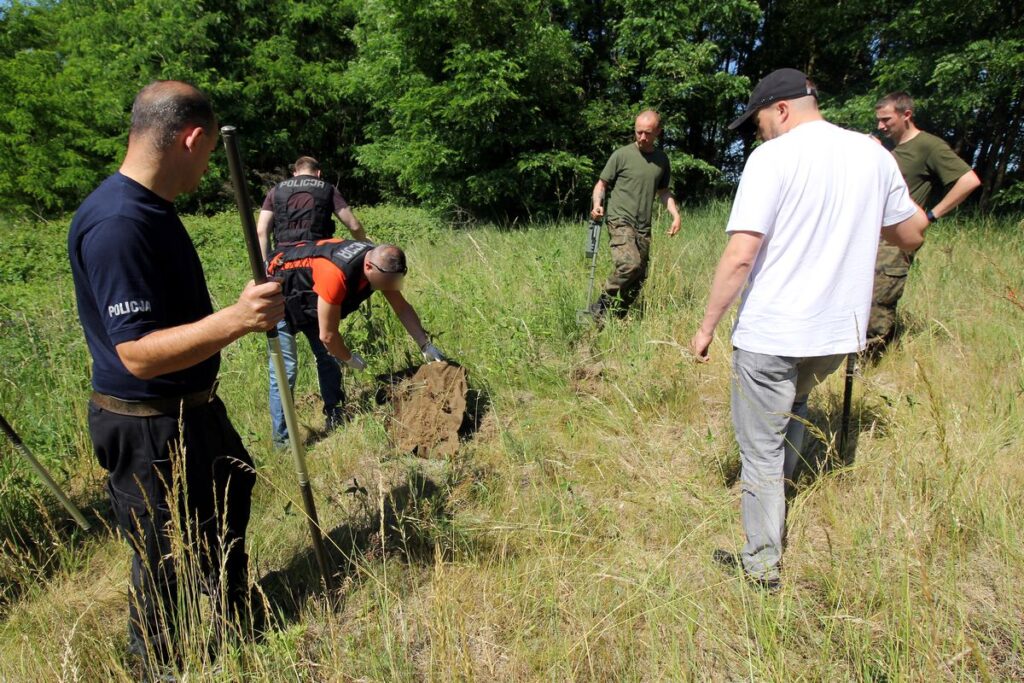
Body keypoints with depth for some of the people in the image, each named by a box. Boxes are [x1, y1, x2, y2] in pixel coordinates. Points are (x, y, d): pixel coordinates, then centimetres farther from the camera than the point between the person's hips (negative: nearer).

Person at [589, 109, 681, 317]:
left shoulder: (662, 160, 13)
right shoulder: (622, 155, -1)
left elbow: (663, 191, 24)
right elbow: (601, 184, 3)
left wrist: (675, 214, 9)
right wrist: (597, 204, -16)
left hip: (644, 227, 6)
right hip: (620, 221, -6)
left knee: (639, 278, 3)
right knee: (630, 264, -27)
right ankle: (601, 306, -11)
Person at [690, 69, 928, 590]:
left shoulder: (773, 157, -12)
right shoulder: (874, 154, 7)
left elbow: (740, 256, -20)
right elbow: (913, 233, 17)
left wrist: (707, 326, -11)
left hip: (770, 334, -7)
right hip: (841, 331, 7)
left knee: (761, 448, 6)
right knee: (794, 405, 32)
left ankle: (762, 565, 18)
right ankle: (778, 496, 45)